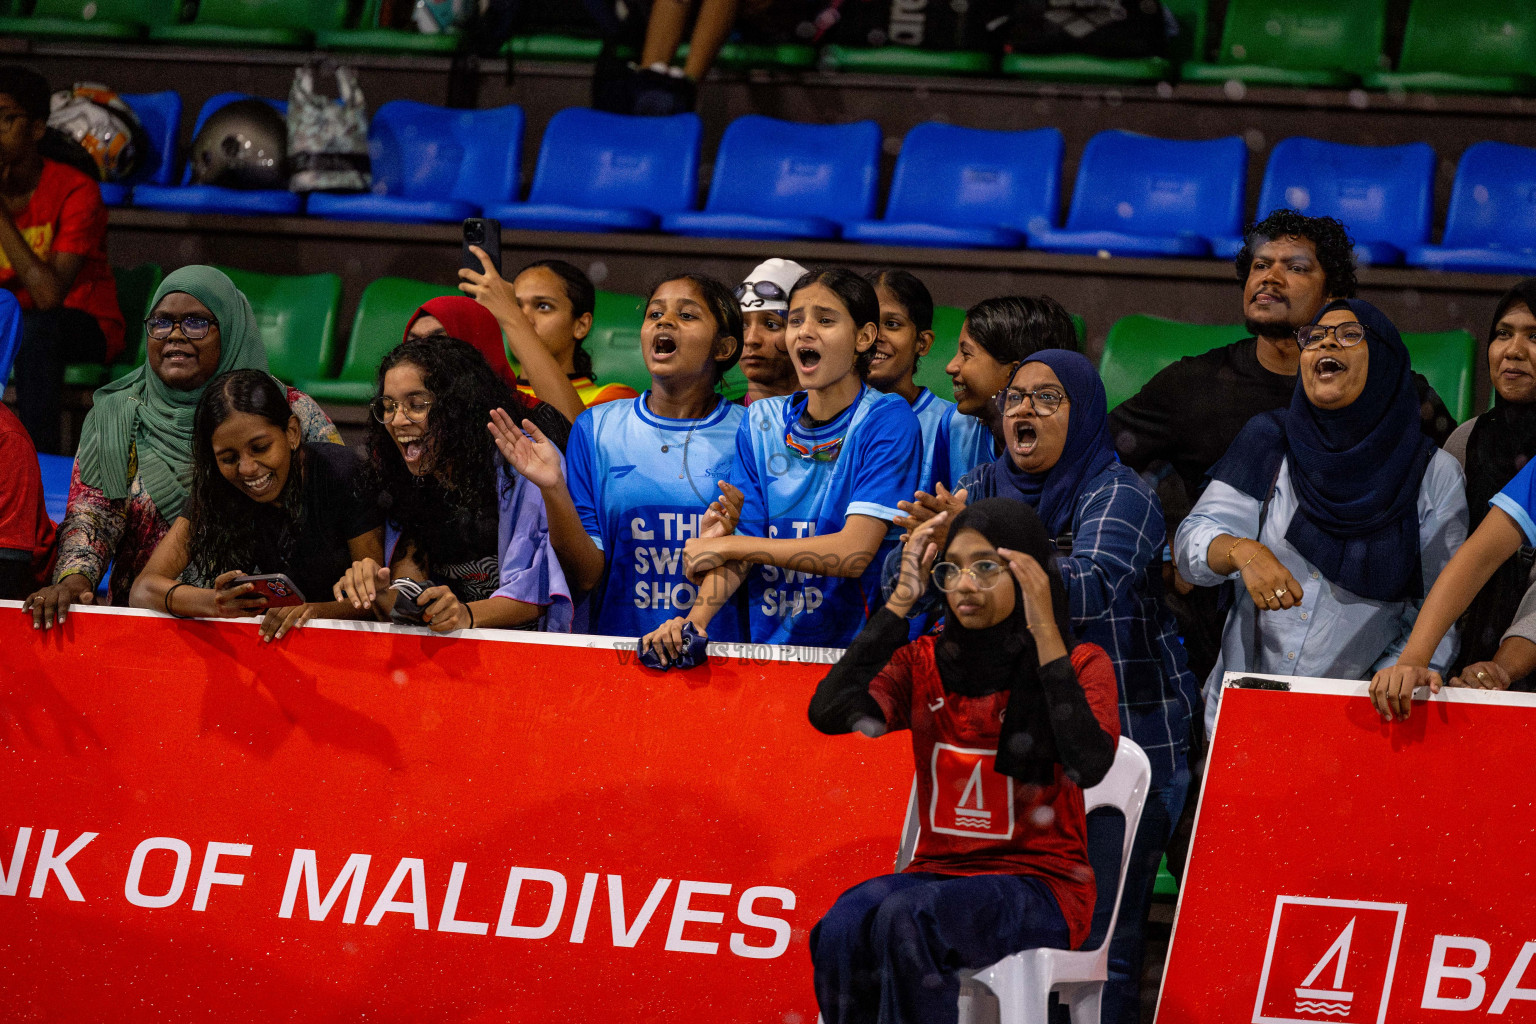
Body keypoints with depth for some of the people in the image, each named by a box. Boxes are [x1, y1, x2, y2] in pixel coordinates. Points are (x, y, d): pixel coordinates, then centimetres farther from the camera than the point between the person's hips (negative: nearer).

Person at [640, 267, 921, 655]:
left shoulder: (888, 420, -4)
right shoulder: (761, 422, 12)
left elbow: (855, 552, -13)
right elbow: (742, 542, 7)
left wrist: (726, 546, -5)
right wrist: (695, 619, -13)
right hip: (770, 646, 5)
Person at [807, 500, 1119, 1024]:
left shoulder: (1081, 666, 0)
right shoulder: (924, 662, 10)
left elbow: (1088, 764, -20)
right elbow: (829, 713, -7)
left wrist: (1045, 633, -19)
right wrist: (901, 601, -5)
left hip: (1039, 883, -3)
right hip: (937, 871, 4)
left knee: (906, 919, -34)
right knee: (843, 929, -31)